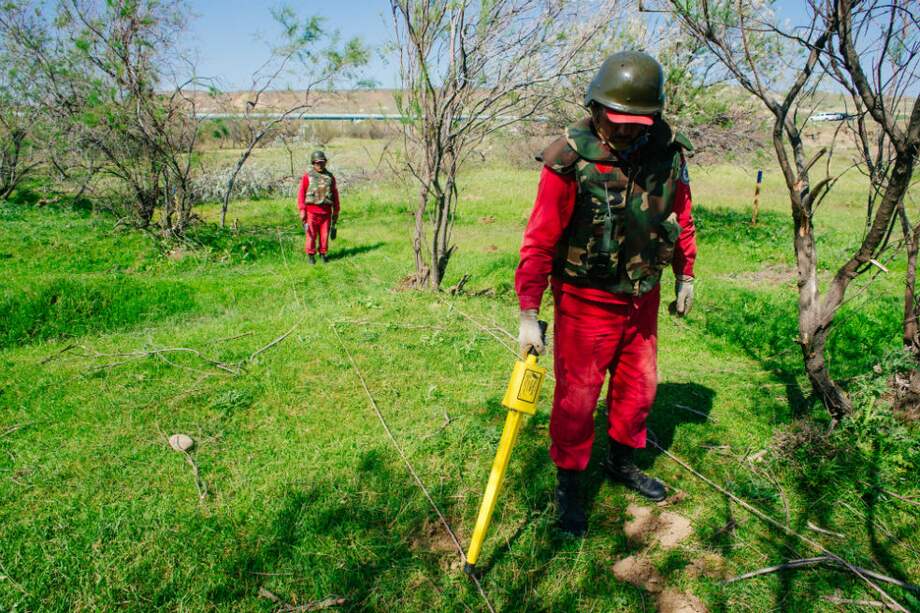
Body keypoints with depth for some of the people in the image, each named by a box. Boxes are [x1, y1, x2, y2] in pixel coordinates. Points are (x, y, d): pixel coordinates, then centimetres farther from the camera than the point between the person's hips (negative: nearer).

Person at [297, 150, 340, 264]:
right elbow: (301, 194, -2)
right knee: (311, 235, 0)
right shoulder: (307, 176, 1)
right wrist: (302, 210, -8)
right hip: (311, 211, -2)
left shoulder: (330, 177, 9)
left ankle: (323, 254, 19)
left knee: (325, 235, 5)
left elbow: (335, 195, 14)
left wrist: (336, 211, 13)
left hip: (326, 211, 2)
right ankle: (311, 255, 12)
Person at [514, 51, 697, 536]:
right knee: (577, 396, 2)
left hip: (642, 298, 6)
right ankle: (568, 487, 22)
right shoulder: (569, 159, -21)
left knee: (639, 385, 18)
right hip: (586, 300, -5)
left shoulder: (668, 150, -5)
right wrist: (528, 315, -22)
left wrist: (685, 277, 16)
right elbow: (539, 240, -20)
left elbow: (681, 216, 10)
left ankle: (621, 462, 42)